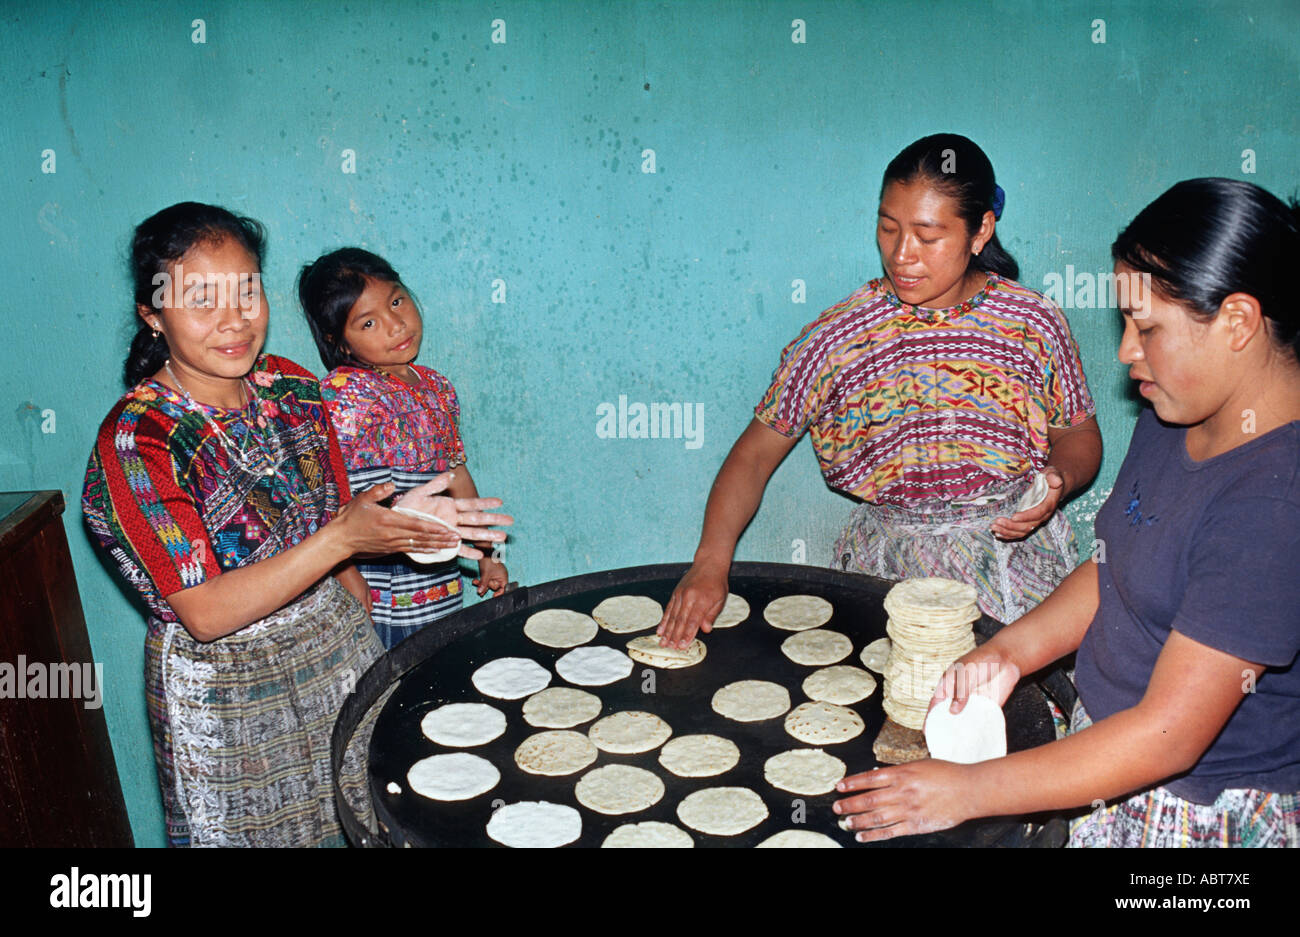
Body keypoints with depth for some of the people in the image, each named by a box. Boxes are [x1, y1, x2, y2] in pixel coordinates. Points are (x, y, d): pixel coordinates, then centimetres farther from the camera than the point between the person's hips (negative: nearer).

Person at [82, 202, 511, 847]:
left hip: (340, 652, 5)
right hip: (224, 697, -5)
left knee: (366, 824, 15)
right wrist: (343, 537, -32)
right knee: (262, 830, 12)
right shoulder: (134, 441, -21)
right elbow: (206, 614, -25)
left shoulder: (294, 389, -3)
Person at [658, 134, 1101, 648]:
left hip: (1015, 553, 1)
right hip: (888, 563, 0)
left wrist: (1059, 480, -11)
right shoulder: (837, 335, -2)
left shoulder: (1032, 321, 1)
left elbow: (1079, 434, 13)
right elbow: (755, 452, -2)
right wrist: (710, 560, -16)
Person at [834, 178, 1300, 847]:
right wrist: (1014, 650, -5)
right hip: (1111, 754, 7)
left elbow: (1168, 736, -27)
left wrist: (967, 792, -22)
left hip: (1202, 813, -7)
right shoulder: (1173, 418, 1)